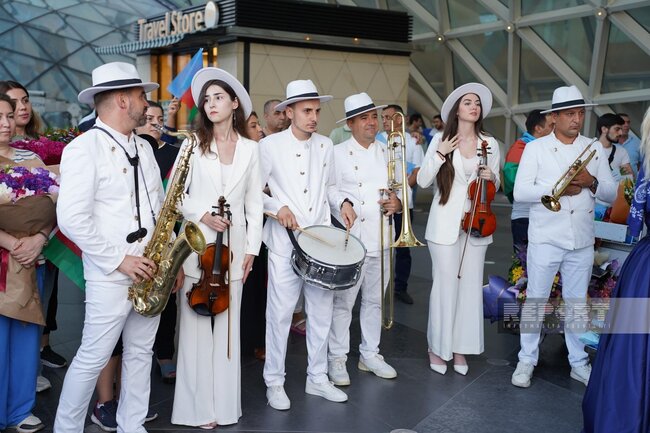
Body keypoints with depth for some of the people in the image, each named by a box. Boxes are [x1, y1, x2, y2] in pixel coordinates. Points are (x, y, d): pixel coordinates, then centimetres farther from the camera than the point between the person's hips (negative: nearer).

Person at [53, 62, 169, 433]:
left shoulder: (143, 147, 12)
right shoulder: (84, 149, -12)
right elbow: (72, 219, -19)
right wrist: (119, 260, -17)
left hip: (149, 272, 7)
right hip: (111, 276, -7)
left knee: (141, 354, 15)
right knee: (93, 358, 3)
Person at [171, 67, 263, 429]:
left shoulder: (250, 148, 6)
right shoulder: (193, 144, 3)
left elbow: (254, 202, 6)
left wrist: (252, 247, 1)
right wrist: (202, 214, -15)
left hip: (234, 245, 1)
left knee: (227, 324, 8)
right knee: (196, 324, 1)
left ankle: (226, 403, 18)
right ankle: (199, 405, 12)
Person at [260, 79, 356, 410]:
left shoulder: (325, 145, 10)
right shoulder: (269, 146, -5)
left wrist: (342, 202, 3)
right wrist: (278, 207, -20)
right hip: (285, 242, -5)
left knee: (321, 311, 11)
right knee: (280, 312, 0)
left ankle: (317, 378, 26)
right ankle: (274, 382, 16)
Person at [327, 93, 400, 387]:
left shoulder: (387, 153, 13)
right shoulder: (338, 154, -2)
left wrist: (397, 203, -5)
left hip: (381, 240, 5)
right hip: (350, 239, -5)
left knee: (375, 299, 13)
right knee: (343, 301, 0)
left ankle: (370, 354, 27)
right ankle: (337, 357, 13)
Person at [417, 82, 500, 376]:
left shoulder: (490, 144, 7)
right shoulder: (441, 140, 1)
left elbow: (495, 186, 15)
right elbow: (422, 181, -2)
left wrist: (491, 177, -6)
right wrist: (440, 154, -12)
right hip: (445, 224, -3)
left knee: (471, 285, 5)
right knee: (445, 285, -1)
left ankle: (460, 348, 18)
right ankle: (437, 347, 14)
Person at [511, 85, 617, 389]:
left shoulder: (594, 149, 5)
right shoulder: (536, 148, -3)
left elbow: (611, 194, 4)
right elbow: (520, 192, -11)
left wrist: (591, 183, -16)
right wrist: (557, 188, -20)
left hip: (582, 241, 3)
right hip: (545, 239, -3)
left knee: (577, 303, 13)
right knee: (535, 301, 7)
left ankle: (579, 363, 26)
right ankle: (527, 360, 20)